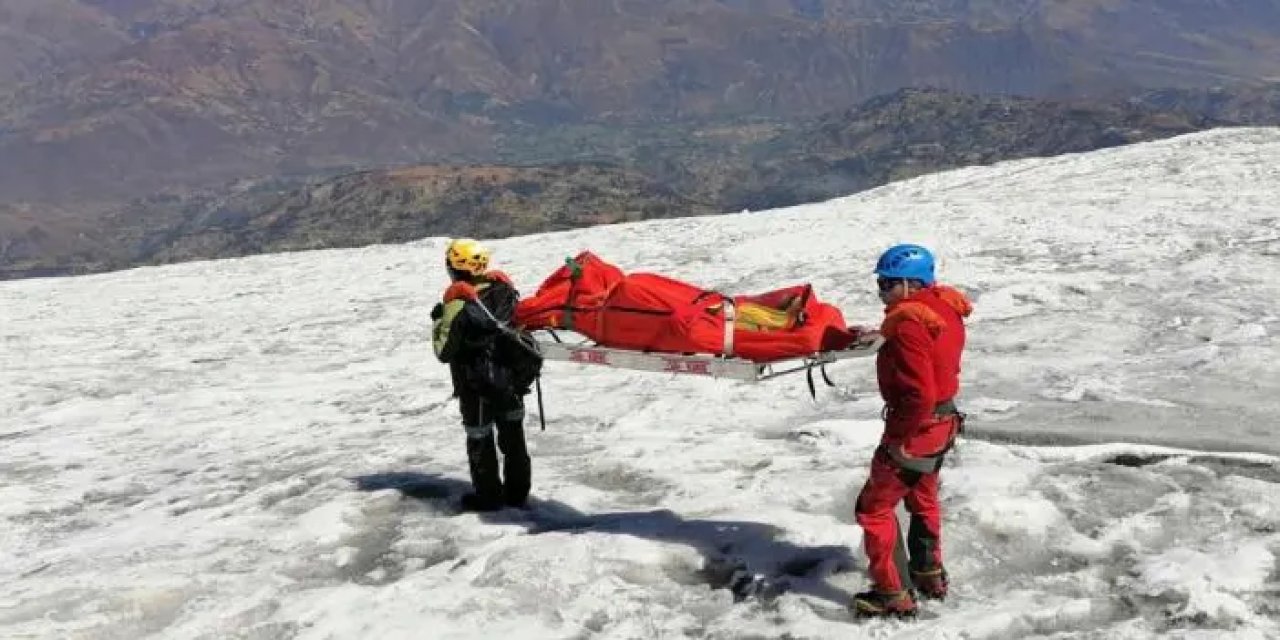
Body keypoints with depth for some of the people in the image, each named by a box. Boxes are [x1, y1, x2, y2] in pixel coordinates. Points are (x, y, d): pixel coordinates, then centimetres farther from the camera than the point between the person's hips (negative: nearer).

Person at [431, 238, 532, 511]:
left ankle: (488, 495, 19)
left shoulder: (457, 303, -19)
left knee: (480, 439, 10)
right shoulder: (504, 289, -3)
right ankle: (517, 491, 26)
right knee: (513, 435, 16)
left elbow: (444, 351, -14)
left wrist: (438, 321, -1)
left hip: (476, 386, -5)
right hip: (510, 379, 6)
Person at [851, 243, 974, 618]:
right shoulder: (944, 307, 1)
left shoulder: (909, 324, -27)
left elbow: (919, 395, -31)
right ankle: (929, 575, 43)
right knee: (923, 499, 27)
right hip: (943, 420, 10)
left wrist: (898, 436, -21)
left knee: (873, 508, 2)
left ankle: (894, 594, 9)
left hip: (917, 428, -10)